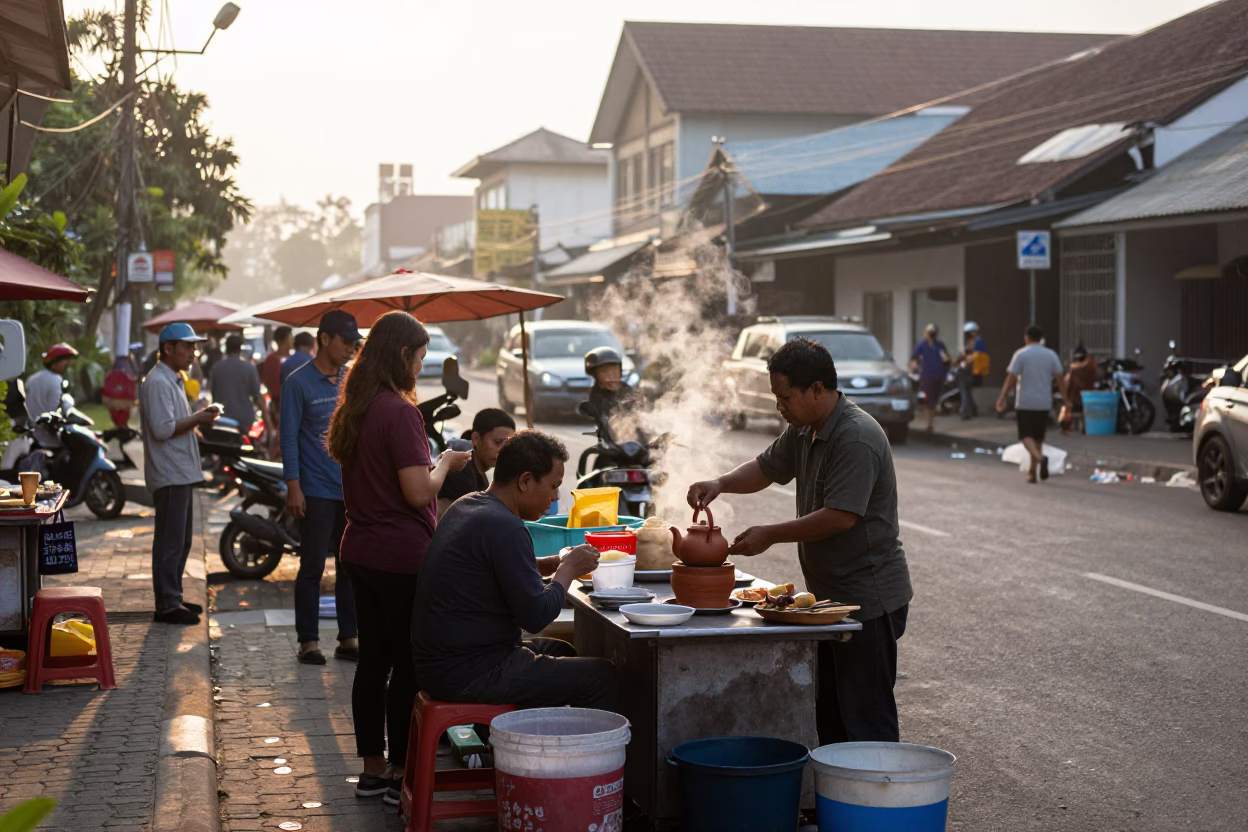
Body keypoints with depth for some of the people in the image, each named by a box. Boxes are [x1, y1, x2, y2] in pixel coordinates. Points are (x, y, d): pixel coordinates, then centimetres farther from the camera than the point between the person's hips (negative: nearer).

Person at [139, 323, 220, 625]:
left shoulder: (173, 381, 19)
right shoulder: (158, 383, -15)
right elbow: (163, 429, -22)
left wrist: (198, 419, 11)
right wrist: (198, 419, -15)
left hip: (181, 473, 11)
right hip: (169, 475, -11)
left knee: (181, 541, 14)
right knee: (170, 542, -7)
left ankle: (173, 598, 21)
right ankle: (166, 604, -3)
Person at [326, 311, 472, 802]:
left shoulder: (354, 409, 10)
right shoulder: (399, 411, -18)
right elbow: (419, 491, -22)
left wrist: (433, 462, 17)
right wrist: (445, 463, -4)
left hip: (361, 553, 9)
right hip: (402, 558, -9)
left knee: (373, 659, 14)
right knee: (408, 664, 1)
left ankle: (372, 769, 21)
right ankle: (400, 774, 8)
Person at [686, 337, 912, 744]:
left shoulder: (857, 438, -22)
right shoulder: (804, 430, 9)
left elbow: (840, 516, -27)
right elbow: (766, 468, 23)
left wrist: (770, 535, -18)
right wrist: (720, 484, 3)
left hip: (869, 598, -10)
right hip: (831, 594, 10)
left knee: (866, 718, -5)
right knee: (829, 715, 16)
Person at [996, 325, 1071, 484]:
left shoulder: (1021, 355, -5)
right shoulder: (1051, 355, 4)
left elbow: (1011, 378, -9)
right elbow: (1060, 378, 1)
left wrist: (1002, 398, -5)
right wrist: (1066, 399, 6)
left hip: (1025, 403, -3)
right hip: (1044, 403, 4)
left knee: (1026, 436, -2)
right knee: (1038, 437, 13)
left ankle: (1040, 458, -30)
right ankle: (1032, 472, 15)